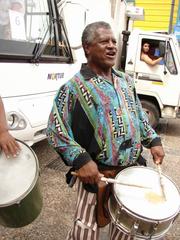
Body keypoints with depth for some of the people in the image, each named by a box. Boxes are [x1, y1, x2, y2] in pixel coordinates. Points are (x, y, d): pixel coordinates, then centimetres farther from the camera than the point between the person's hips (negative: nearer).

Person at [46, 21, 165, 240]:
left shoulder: (126, 81, 8)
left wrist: (153, 140, 7)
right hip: (96, 172, -6)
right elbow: (55, 129, -14)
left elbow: (139, 116, 18)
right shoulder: (73, 87, -13)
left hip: (132, 169, 6)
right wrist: (80, 160, -23)